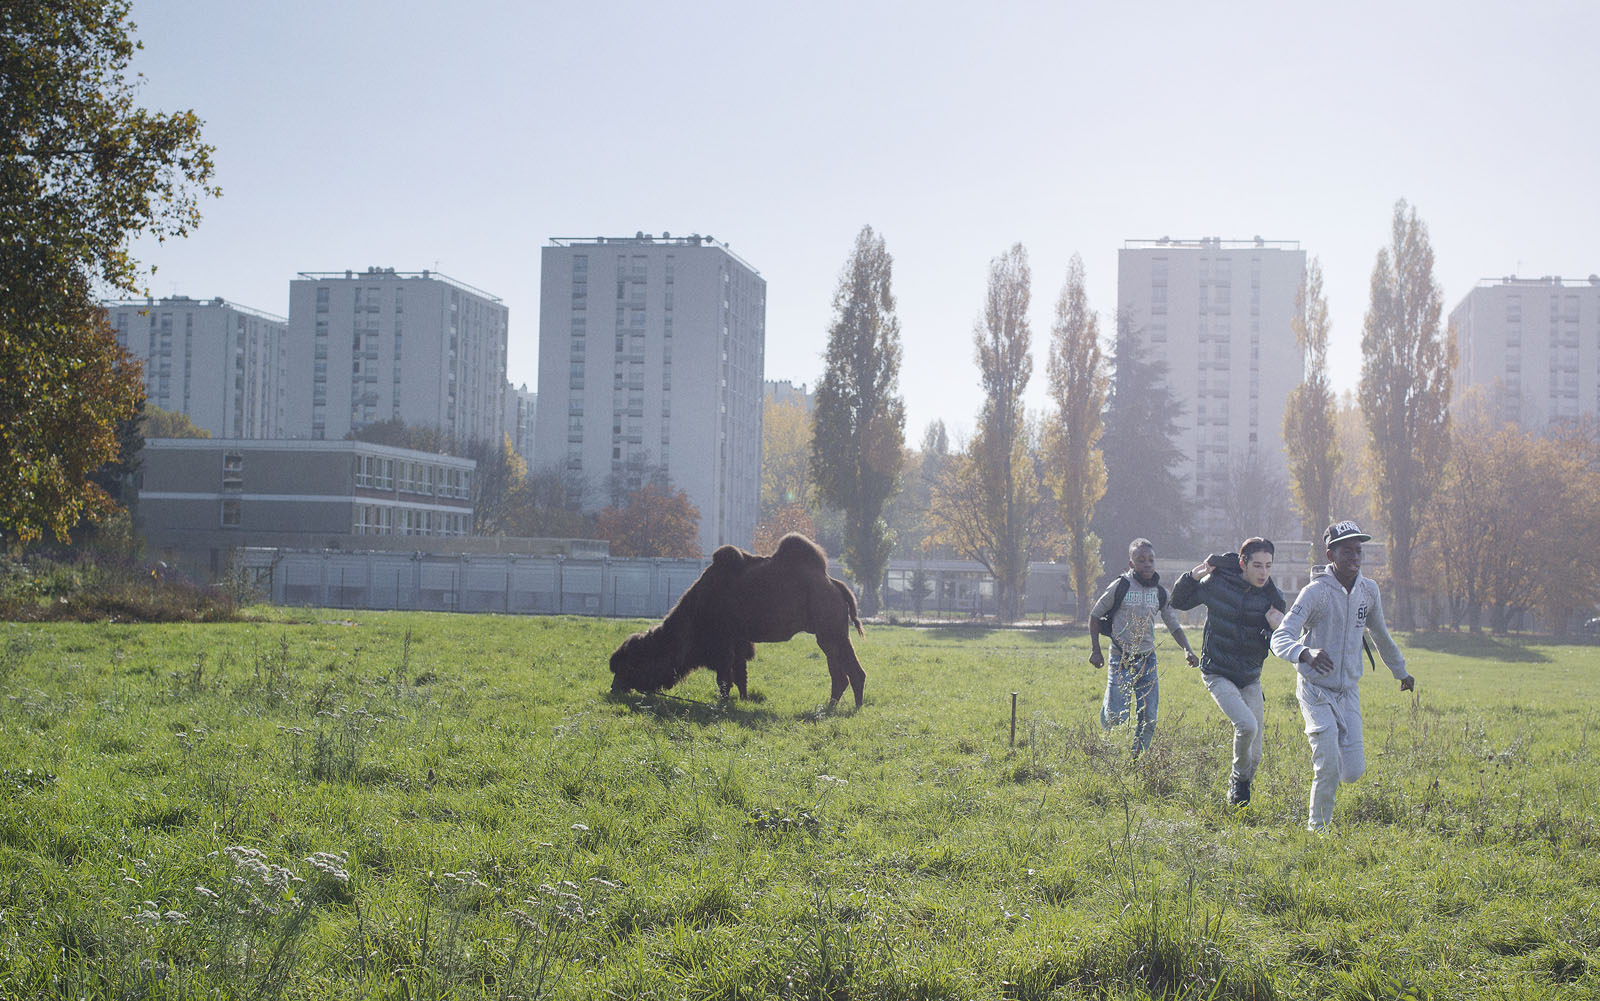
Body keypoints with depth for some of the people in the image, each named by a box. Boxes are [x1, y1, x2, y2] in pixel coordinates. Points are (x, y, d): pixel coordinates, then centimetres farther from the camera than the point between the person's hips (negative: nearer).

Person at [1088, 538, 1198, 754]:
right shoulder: (1121, 586, -7)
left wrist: (1187, 649, -3)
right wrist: (1095, 650, -3)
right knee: (1117, 716, -10)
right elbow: (1095, 615, 2)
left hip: (1147, 659, 4)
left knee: (1148, 718, 1)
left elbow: (1174, 625, 13)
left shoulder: (1160, 592, 5)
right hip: (1121, 659, -4)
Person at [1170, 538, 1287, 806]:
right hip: (1217, 674, -3)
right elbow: (1178, 601, 6)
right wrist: (1193, 576, -12)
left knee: (1254, 757, 4)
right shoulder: (1217, 582, -10)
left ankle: (1238, 792, 33)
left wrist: (1275, 629, -20)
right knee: (1247, 725, -27)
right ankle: (1239, 776, 0)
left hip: (1250, 679, 3)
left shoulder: (1272, 598, -4)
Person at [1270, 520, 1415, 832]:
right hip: (1316, 689, -5)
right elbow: (1280, 637, -25)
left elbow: (1380, 634, 22)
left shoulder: (1368, 590, 3)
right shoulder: (1316, 592, -16)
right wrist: (1306, 653, -47)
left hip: (1349, 690, 5)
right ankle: (1318, 828, 6)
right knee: (1329, 767, -14)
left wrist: (1401, 671, 33)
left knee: (1353, 771, -2)